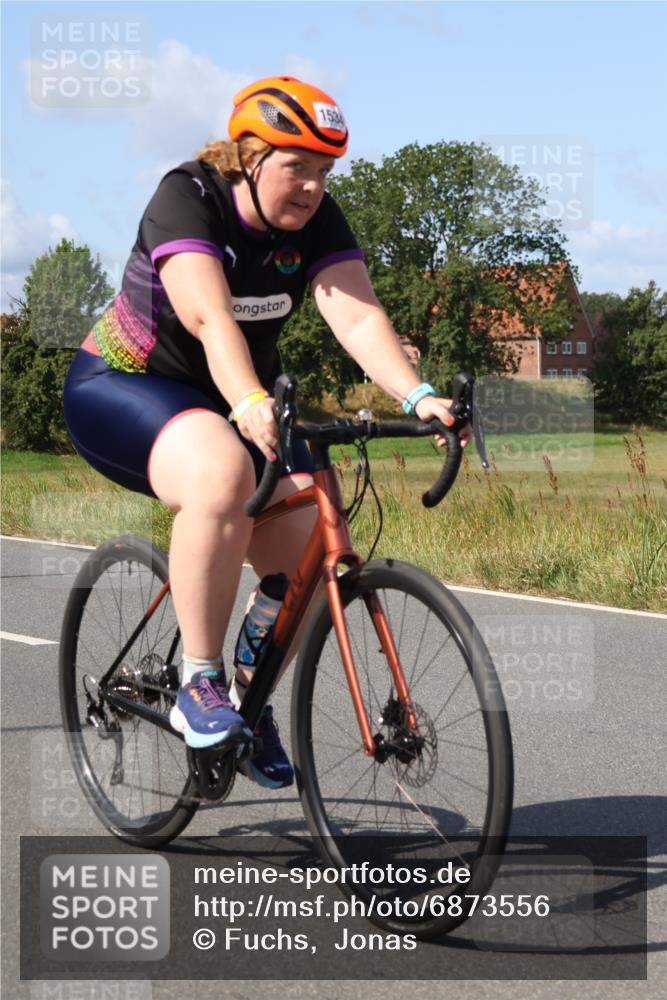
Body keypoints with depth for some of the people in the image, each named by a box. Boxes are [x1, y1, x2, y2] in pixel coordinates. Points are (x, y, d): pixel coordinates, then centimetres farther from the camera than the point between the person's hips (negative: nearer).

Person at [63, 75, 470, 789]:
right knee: (222, 472, -38)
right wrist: (249, 402, -56)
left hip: (235, 402, 6)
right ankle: (198, 686, -28)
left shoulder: (317, 221, -8)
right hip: (121, 389, -6)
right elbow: (210, 316, -38)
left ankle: (250, 696, 12)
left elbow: (357, 315, -22)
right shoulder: (186, 199, -23)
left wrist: (418, 398, -39)